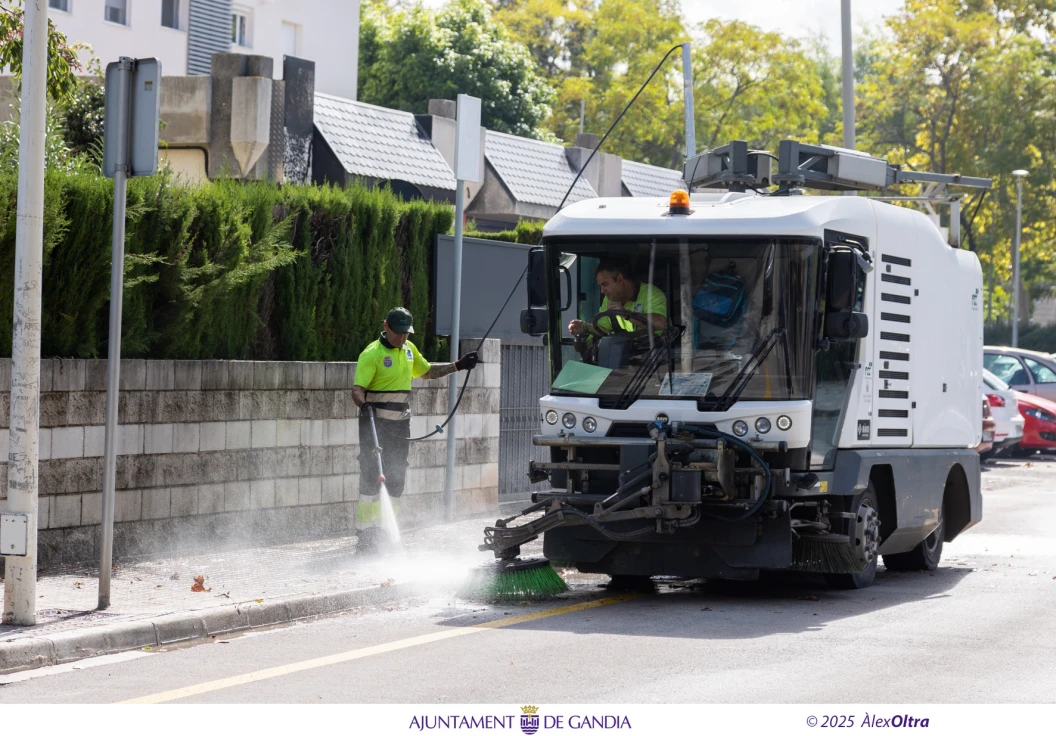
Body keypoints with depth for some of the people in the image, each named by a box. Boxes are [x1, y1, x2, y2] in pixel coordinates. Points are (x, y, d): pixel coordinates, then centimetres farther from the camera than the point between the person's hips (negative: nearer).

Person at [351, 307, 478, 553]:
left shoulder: (409, 349, 12)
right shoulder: (372, 354, -11)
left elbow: (427, 371, 29)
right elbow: (357, 389, -19)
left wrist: (457, 366, 23)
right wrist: (364, 405, -39)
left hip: (400, 423, 7)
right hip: (375, 422, -7)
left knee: (396, 479, 7)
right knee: (372, 477, -11)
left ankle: (382, 533, 15)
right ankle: (365, 535, -8)